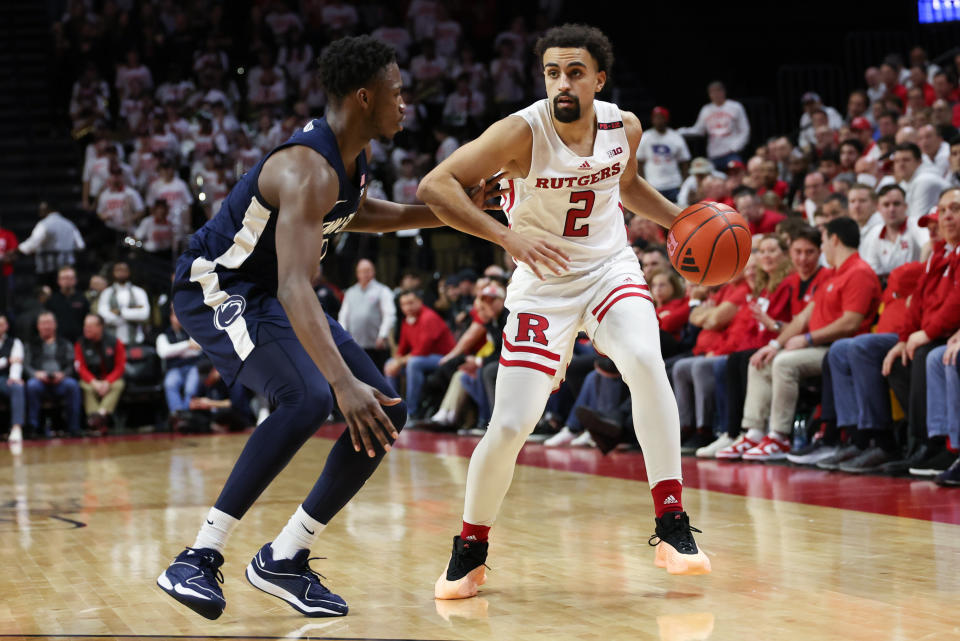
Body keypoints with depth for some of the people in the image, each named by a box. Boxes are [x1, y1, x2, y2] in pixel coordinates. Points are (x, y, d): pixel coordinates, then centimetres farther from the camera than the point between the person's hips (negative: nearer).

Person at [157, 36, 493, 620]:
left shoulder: (353, 156, 0)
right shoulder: (307, 170, -30)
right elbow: (294, 288, -42)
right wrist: (344, 381, -53)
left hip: (268, 297, 10)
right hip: (217, 289, -10)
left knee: (387, 414, 1)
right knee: (307, 400, -33)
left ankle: (284, 560, 5)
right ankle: (199, 558, -27)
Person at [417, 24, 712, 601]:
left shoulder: (624, 127, -6)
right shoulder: (523, 132, -21)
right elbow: (434, 186, -30)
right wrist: (509, 235, -40)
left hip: (610, 270, 2)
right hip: (544, 287, -2)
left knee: (646, 360, -28)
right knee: (510, 427, -8)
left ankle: (673, 529, -21)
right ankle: (470, 553, 17)